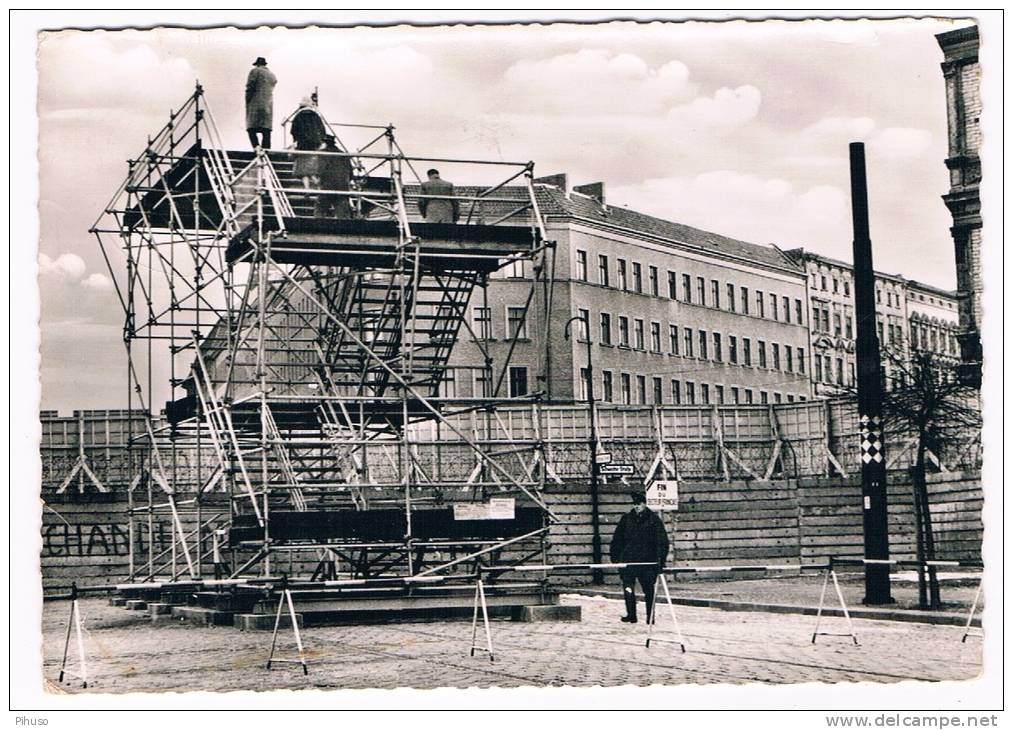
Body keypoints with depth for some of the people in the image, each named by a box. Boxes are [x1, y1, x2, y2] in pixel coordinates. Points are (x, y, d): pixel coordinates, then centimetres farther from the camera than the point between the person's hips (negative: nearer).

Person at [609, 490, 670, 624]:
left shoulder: (654, 520, 0)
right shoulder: (626, 519, 8)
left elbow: (662, 541, -5)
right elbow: (617, 539, 14)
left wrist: (661, 558, -15)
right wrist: (614, 555, 10)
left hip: (648, 562, -2)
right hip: (628, 560, 2)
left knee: (649, 590, 3)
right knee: (628, 588, -5)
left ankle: (650, 618, 9)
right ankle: (631, 615, 2)